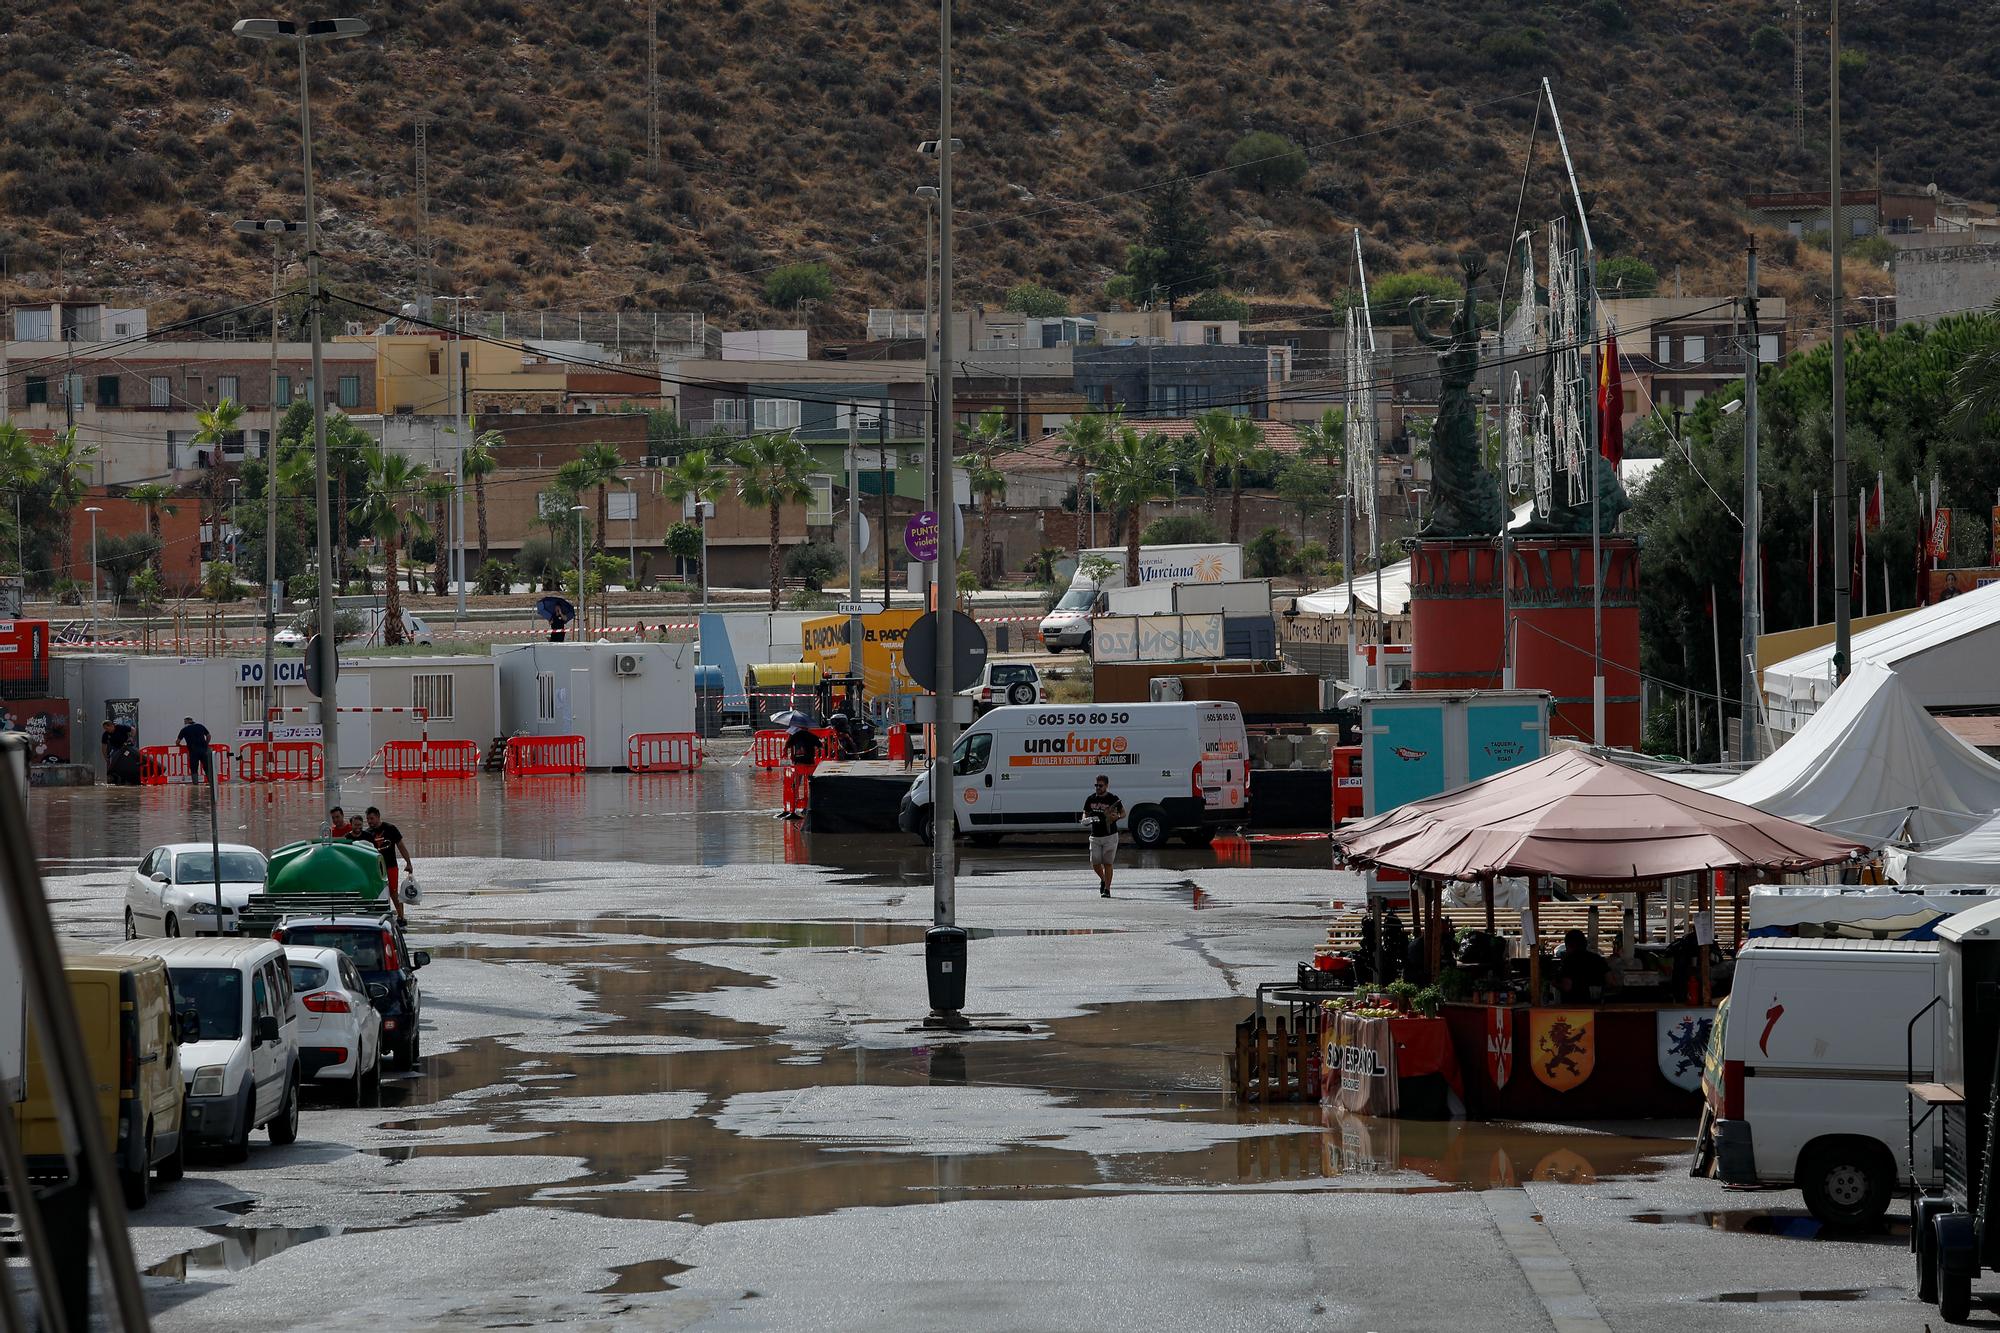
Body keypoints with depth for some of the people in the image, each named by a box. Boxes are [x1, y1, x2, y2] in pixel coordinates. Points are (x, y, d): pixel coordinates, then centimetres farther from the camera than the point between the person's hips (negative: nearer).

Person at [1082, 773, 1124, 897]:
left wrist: (1117, 817, -17)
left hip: (1110, 836, -4)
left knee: (1108, 863, -4)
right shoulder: (1090, 799, 6)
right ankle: (1103, 880, 31)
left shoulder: (1113, 799, -4)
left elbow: (1123, 813, 6)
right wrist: (1086, 819, -6)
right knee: (1095, 863, 2)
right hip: (1095, 836, 4)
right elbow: (1085, 813, 17)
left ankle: (1107, 889, 1)